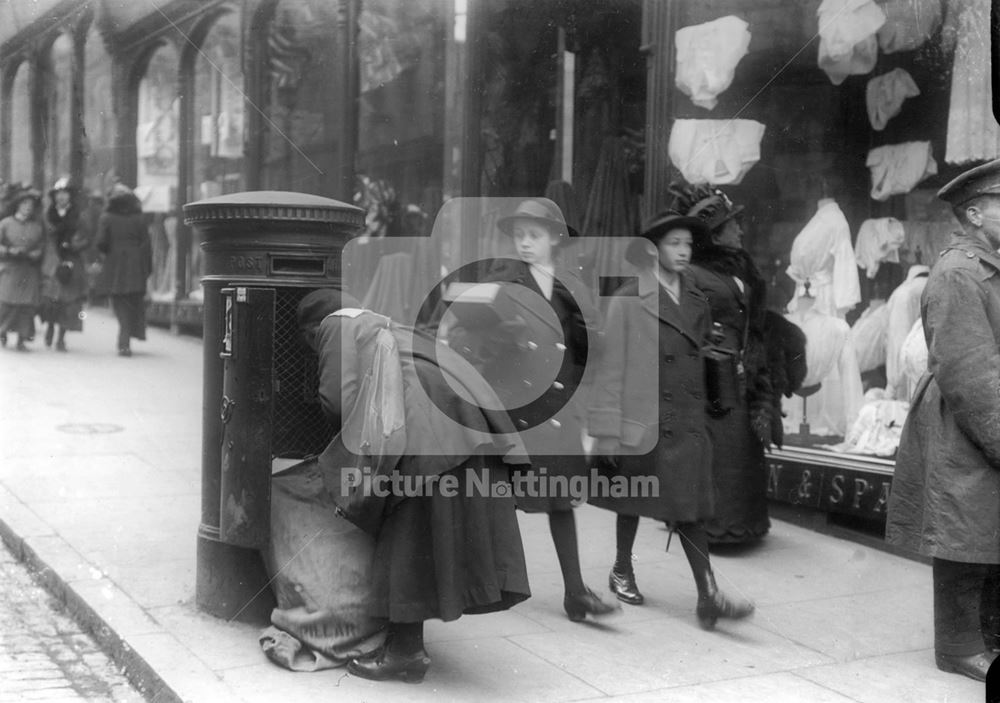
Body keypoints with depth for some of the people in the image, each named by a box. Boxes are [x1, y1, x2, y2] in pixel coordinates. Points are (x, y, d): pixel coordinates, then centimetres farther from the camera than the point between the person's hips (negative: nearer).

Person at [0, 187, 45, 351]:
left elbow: (41, 249, 9)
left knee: (27, 305, -4)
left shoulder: (37, 227, 9)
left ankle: (22, 340, 2)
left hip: (30, 273, 2)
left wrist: (35, 254, -11)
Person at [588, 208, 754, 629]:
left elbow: (701, 362, 15)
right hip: (642, 419, -4)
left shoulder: (697, 303, 10)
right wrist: (609, 431, -11)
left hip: (688, 424, 4)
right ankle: (622, 572, 27)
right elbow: (613, 367, -8)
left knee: (690, 507, 1)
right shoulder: (629, 301, -7)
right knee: (632, 501, 9)